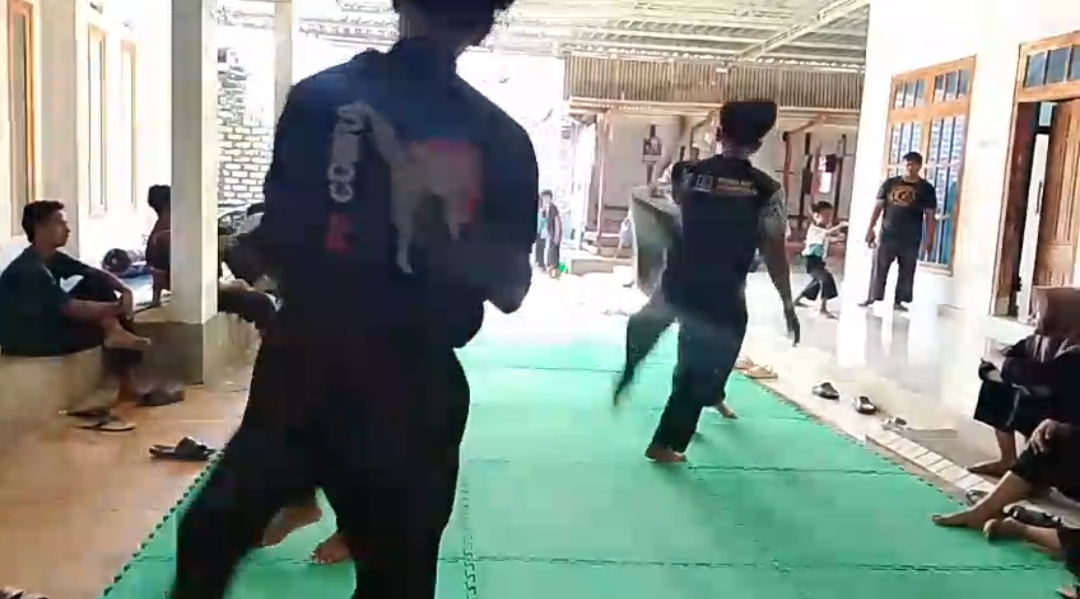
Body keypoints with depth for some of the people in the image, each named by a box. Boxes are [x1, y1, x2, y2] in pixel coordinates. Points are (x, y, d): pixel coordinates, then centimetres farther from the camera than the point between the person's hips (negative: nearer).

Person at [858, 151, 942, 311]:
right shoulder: (890, 183, 5)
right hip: (887, 235, 0)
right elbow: (878, 206, 6)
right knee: (878, 268, 1)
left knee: (906, 272, 5)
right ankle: (871, 298, 8)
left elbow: (930, 215, 1)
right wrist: (870, 228, -1)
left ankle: (898, 301, 15)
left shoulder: (926, 188, 2)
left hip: (911, 239, 0)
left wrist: (929, 238, -5)